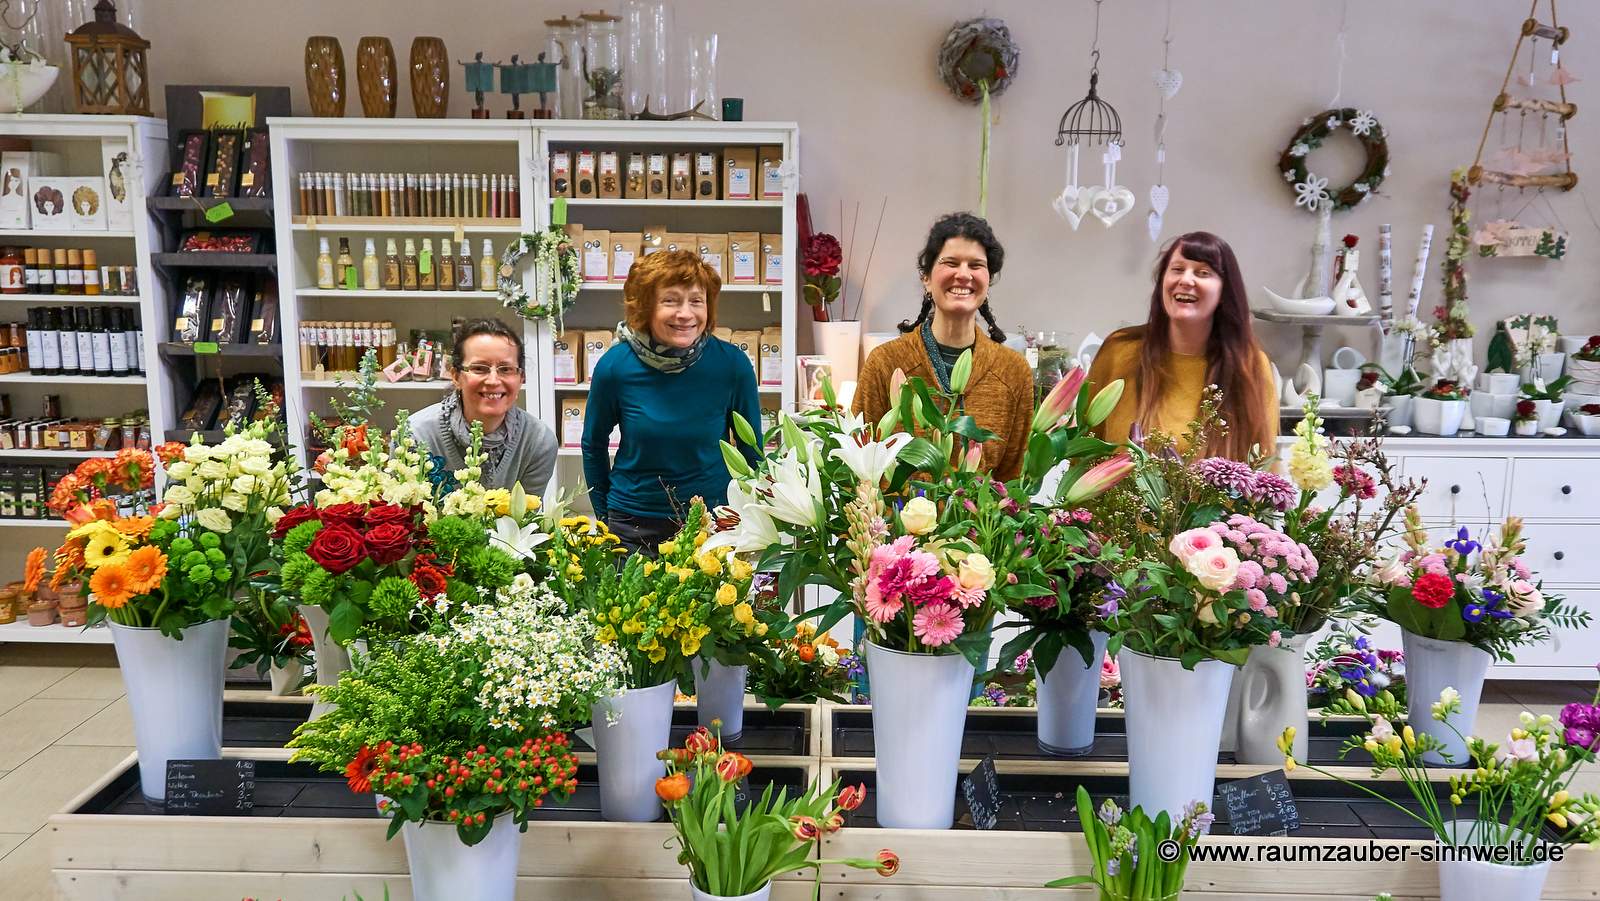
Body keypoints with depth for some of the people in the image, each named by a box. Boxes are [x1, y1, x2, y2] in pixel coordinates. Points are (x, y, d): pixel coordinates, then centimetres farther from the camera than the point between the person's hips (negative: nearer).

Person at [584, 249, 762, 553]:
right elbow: (594, 445, 4)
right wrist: (604, 516, 8)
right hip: (632, 526, 0)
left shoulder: (732, 365, -14)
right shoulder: (615, 366, -13)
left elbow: (752, 450, 1)